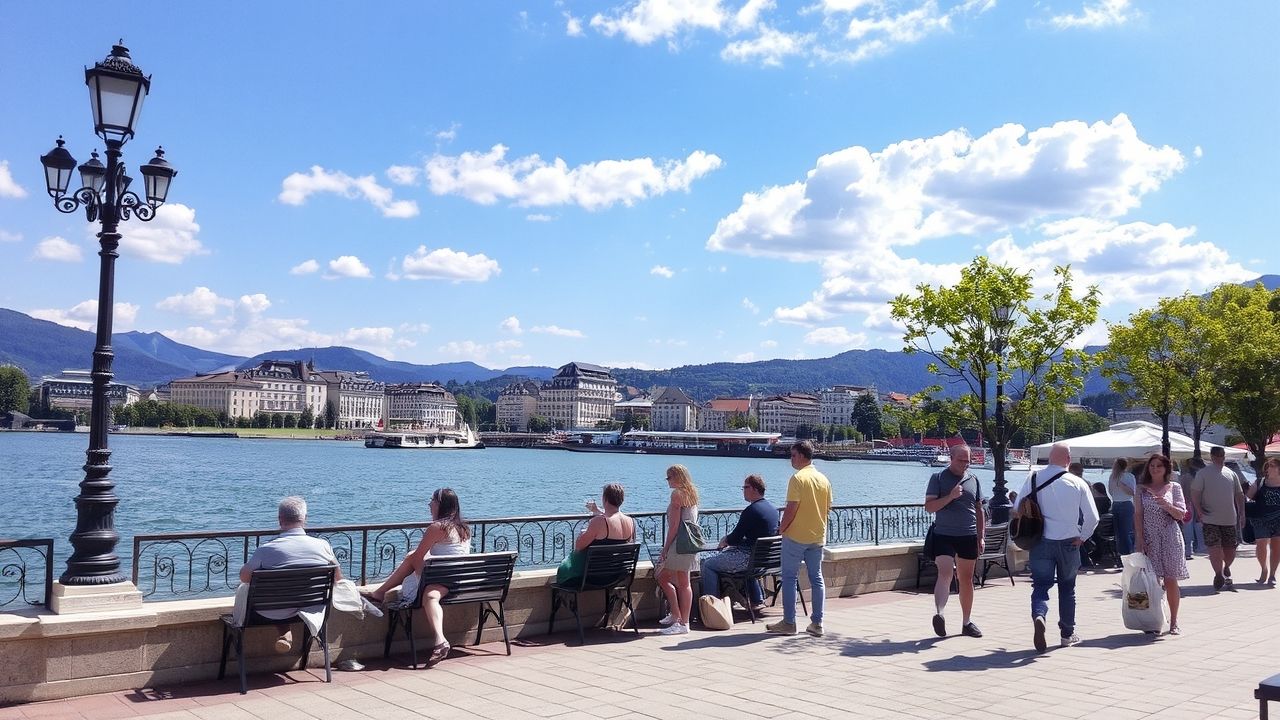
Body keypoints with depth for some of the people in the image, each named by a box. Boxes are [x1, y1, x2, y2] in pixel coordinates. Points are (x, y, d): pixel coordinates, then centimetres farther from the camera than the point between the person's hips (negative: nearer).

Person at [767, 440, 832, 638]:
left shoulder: (798, 478, -14)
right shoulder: (823, 479, 7)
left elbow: (791, 508, -18)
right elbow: (828, 508, 12)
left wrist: (781, 528, -5)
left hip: (796, 536, -6)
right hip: (818, 536, 7)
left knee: (789, 577, 2)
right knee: (816, 578, 10)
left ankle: (788, 623, 3)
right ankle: (817, 623, 11)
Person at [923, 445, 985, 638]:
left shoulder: (973, 479, 11)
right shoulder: (938, 477, -1)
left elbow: (979, 510, 16)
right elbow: (929, 507, -7)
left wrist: (981, 537, 11)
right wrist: (950, 497, -19)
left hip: (968, 536, 4)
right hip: (944, 535, -4)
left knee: (966, 580, 11)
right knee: (945, 573, -20)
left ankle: (967, 622, 21)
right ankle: (939, 614, -30)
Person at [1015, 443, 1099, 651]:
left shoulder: (1033, 479, -4)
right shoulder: (1077, 483, -6)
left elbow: (1018, 510, -3)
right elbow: (1092, 517, -5)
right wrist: (1081, 537, 10)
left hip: (1040, 542, 0)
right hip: (1068, 542, 0)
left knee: (1041, 585, 3)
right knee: (1067, 588, 16)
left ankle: (1038, 616, -27)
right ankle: (1068, 634, 26)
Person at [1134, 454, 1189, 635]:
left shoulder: (1174, 487, 6)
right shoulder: (1142, 489, 7)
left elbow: (1181, 514, 1)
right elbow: (1138, 515, 3)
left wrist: (1167, 506, -19)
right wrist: (1140, 539, -5)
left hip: (1170, 538, 0)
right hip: (1149, 539, 0)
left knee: (1171, 580, 2)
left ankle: (1173, 621, 11)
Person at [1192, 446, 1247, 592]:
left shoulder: (1231, 473, 10)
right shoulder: (1203, 473, -3)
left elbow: (1239, 495, 16)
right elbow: (1195, 494, -5)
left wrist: (1242, 514, 11)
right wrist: (1199, 510, -14)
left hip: (1229, 519, 4)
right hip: (1211, 519, -4)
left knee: (1230, 550, 7)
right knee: (1215, 549, -8)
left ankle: (1226, 569, 35)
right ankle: (1219, 575, 7)